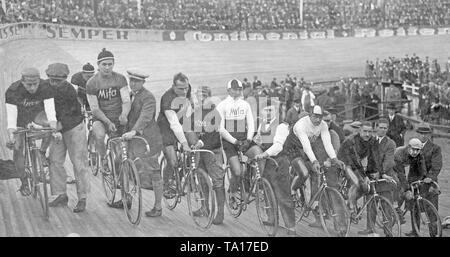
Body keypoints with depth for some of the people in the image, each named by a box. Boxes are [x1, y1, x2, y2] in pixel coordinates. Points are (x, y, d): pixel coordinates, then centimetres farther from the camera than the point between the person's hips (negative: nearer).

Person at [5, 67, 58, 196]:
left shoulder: (46, 87, -29)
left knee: (57, 126, -28)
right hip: (20, 116, -1)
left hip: (37, 113, 1)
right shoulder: (12, 91, -31)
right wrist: (10, 135, -45)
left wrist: (54, 129, -49)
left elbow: (50, 109, -34)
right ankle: (24, 183, 8)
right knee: (17, 148, -9)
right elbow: (11, 115, -33)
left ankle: (42, 153, -4)